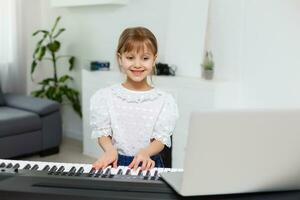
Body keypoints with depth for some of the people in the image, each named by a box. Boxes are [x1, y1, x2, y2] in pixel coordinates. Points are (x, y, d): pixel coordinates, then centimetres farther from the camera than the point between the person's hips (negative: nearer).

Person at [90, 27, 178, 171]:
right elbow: (103, 133, 3)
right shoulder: (104, 97, 6)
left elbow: (161, 139, -2)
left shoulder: (165, 101, 2)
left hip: (148, 164, 0)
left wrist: (145, 153, -23)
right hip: (116, 163, 1)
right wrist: (110, 150, -19)